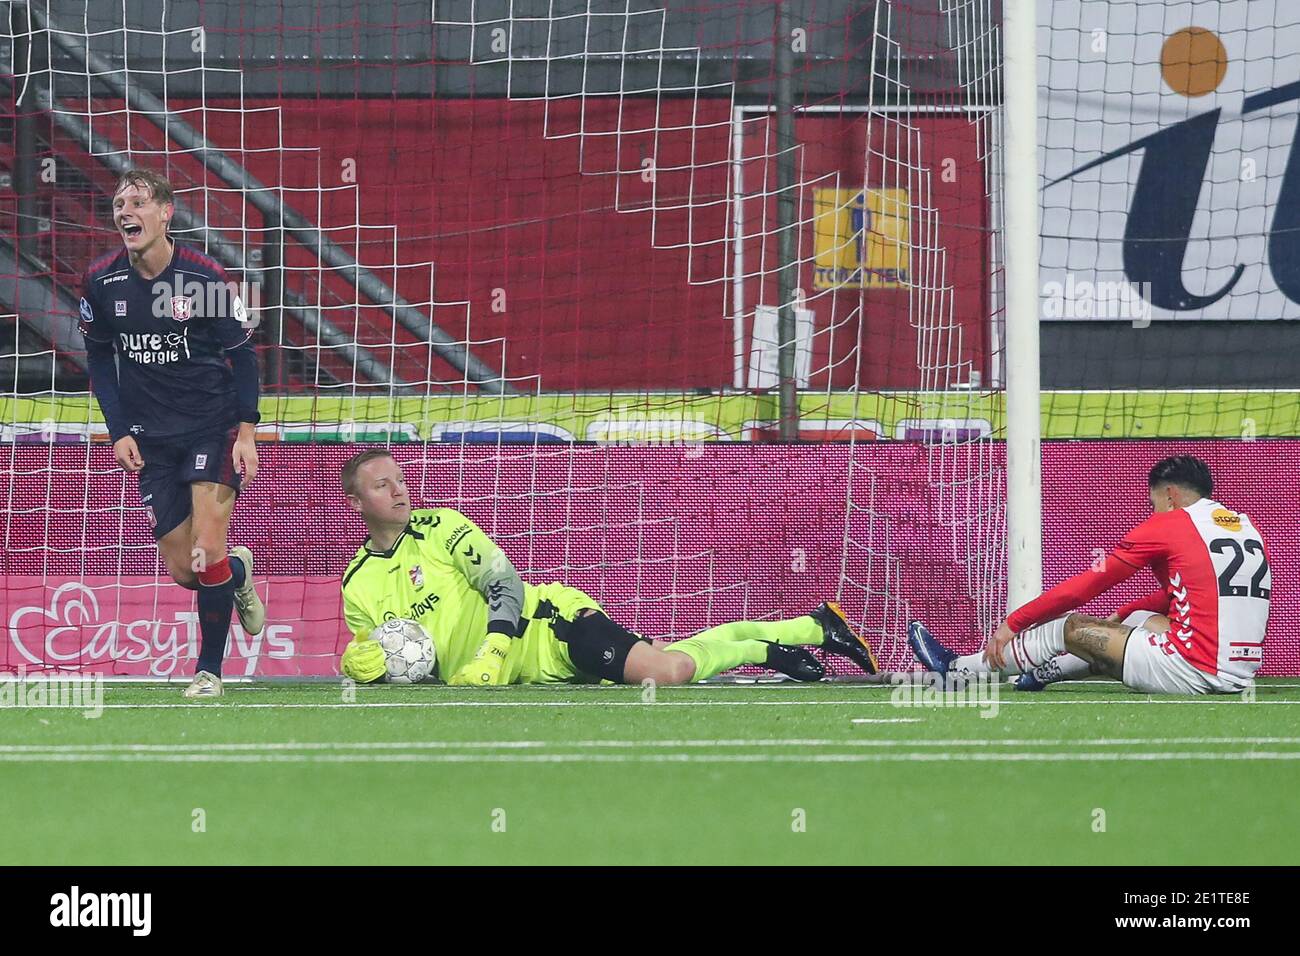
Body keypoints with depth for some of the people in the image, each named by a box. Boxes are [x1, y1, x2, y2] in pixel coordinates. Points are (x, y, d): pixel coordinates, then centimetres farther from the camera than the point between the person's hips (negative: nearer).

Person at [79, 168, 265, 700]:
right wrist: (119, 431, -1)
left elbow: (242, 352, -4)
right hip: (152, 437, 3)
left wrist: (246, 431, -10)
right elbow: (100, 359, 8)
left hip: (213, 424, -3)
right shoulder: (101, 282, -5)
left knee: (208, 549, -16)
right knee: (181, 569, 1)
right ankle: (237, 574, 36)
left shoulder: (205, 277, -13)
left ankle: (210, 670, -2)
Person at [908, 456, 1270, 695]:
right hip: (1243, 670, 7)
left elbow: (1084, 587, 1)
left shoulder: (1167, 525, -4)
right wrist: (1121, 615, 36)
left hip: (1195, 670, -7)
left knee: (1070, 628, 10)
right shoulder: (1249, 528, 15)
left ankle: (956, 669, 26)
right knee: (1138, 619, 30)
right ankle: (1042, 672, 48)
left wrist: (1012, 624, 9)